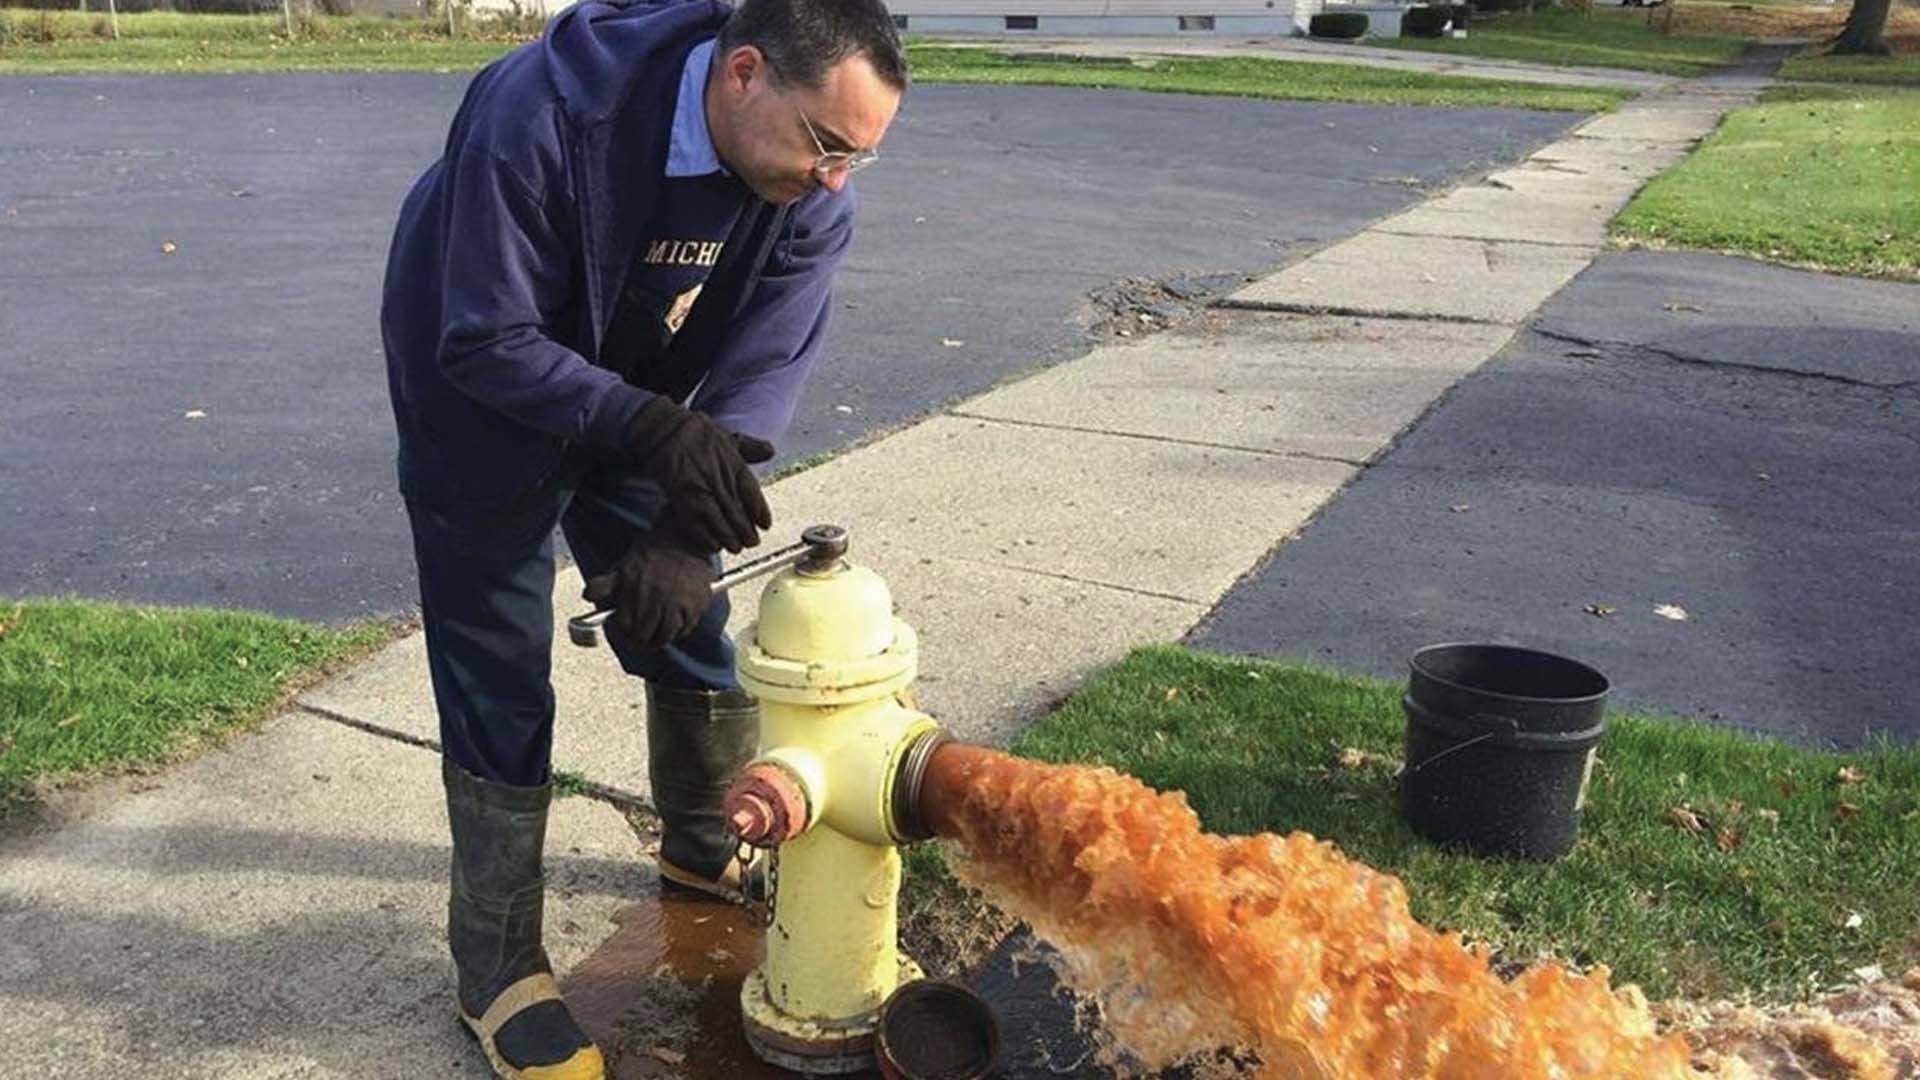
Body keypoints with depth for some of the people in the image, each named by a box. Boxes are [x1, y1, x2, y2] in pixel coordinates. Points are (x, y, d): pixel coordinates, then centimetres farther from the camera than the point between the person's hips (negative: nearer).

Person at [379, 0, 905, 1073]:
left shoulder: (812, 199, -22)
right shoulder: (541, 112, -37)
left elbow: (756, 381, -20)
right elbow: (487, 345, -33)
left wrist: (682, 535, -33)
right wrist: (657, 433, -46)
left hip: (647, 411, 5)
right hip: (483, 410, -4)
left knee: (692, 626, 10)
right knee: (501, 688, -3)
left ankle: (708, 852, 37)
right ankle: (498, 963, 12)